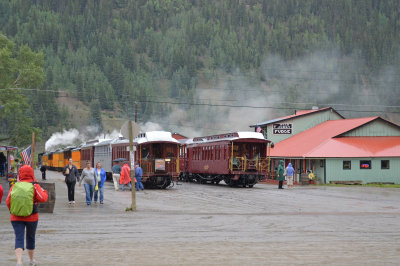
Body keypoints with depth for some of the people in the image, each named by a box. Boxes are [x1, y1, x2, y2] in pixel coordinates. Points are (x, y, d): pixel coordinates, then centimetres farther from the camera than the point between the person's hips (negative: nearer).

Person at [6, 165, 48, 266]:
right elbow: (43, 198, -15)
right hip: (31, 217, 0)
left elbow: (8, 201, -4)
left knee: (19, 239, -3)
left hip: (16, 217, 0)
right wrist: (44, 191, 5)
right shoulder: (34, 186, -8)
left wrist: (12, 210, 13)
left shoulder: (14, 186, -2)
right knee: (30, 238, 18)